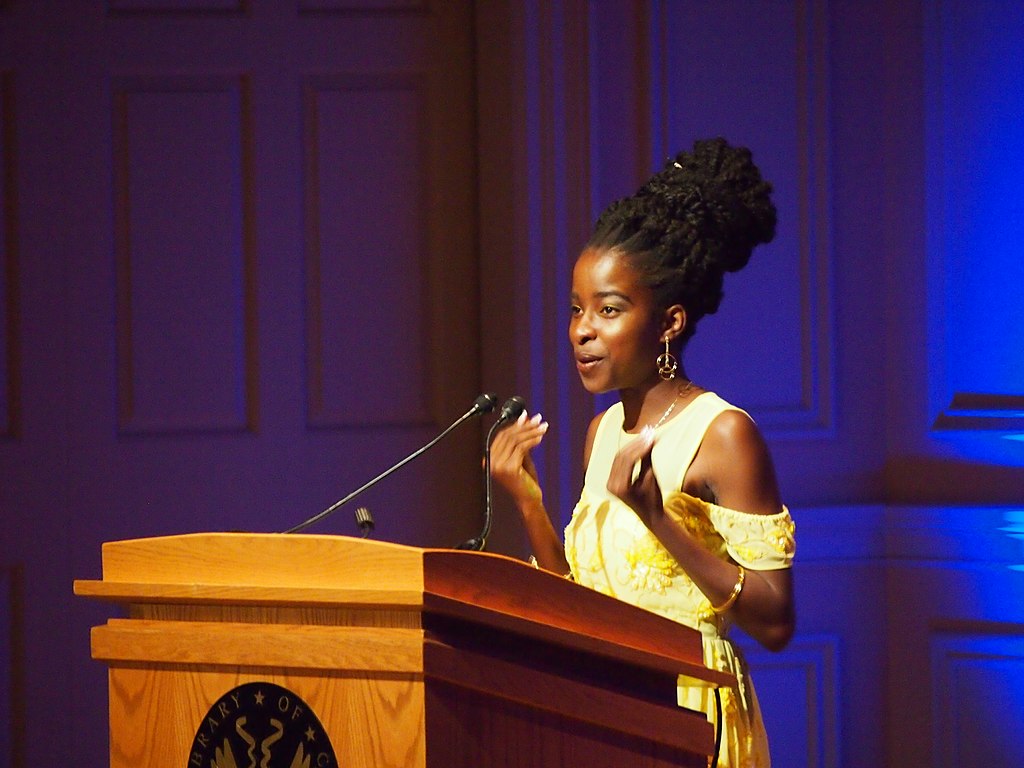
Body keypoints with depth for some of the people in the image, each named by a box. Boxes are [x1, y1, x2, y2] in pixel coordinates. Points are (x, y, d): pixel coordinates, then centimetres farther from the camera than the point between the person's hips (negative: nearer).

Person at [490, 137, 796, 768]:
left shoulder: (723, 433, -10)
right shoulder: (604, 432, 11)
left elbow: (775, 624, -15)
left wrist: (658, 519, -21)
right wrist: (528, 503, 2)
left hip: (687, 716, -7)